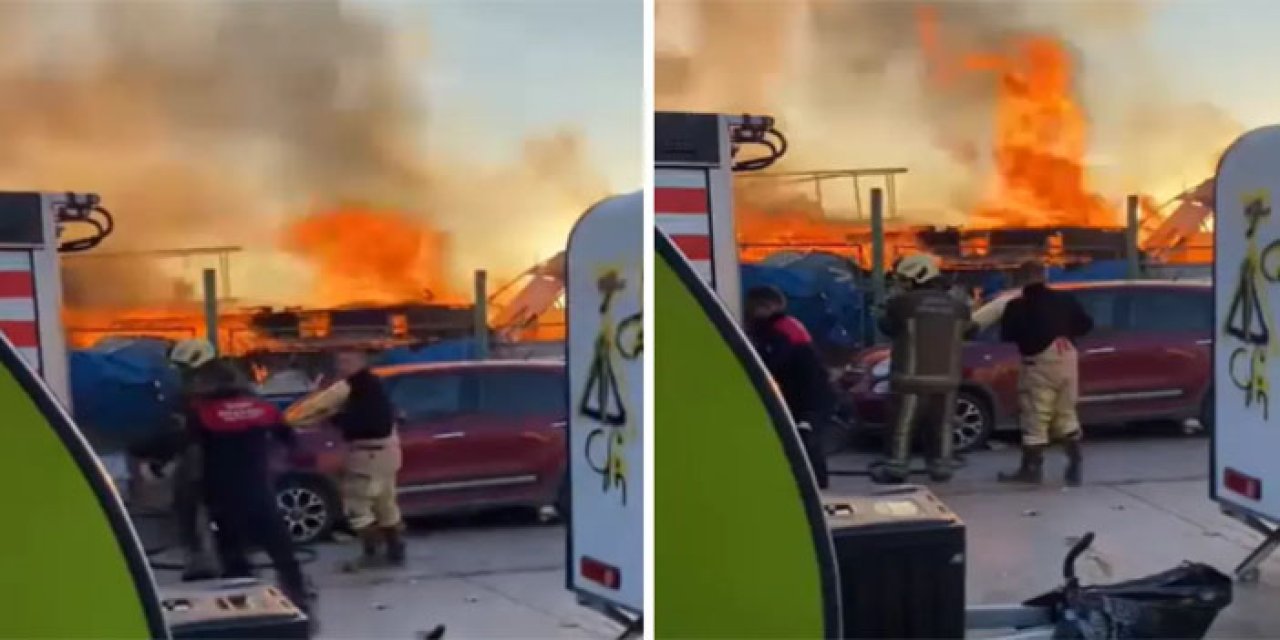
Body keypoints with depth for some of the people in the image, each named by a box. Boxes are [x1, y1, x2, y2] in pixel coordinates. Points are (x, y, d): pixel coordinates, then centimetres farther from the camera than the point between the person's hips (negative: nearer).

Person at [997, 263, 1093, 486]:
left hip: (1038, 363, -5)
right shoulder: (1065, 299, 5)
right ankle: (1076, 464, 11)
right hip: (1066, 360, 5)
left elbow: (1006, 336, -3)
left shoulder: (1017, 307, -7)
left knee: (1034, 417, 1)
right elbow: (1086, 324, 9)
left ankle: (1032, 468, 3)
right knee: (1066, 413, 15)